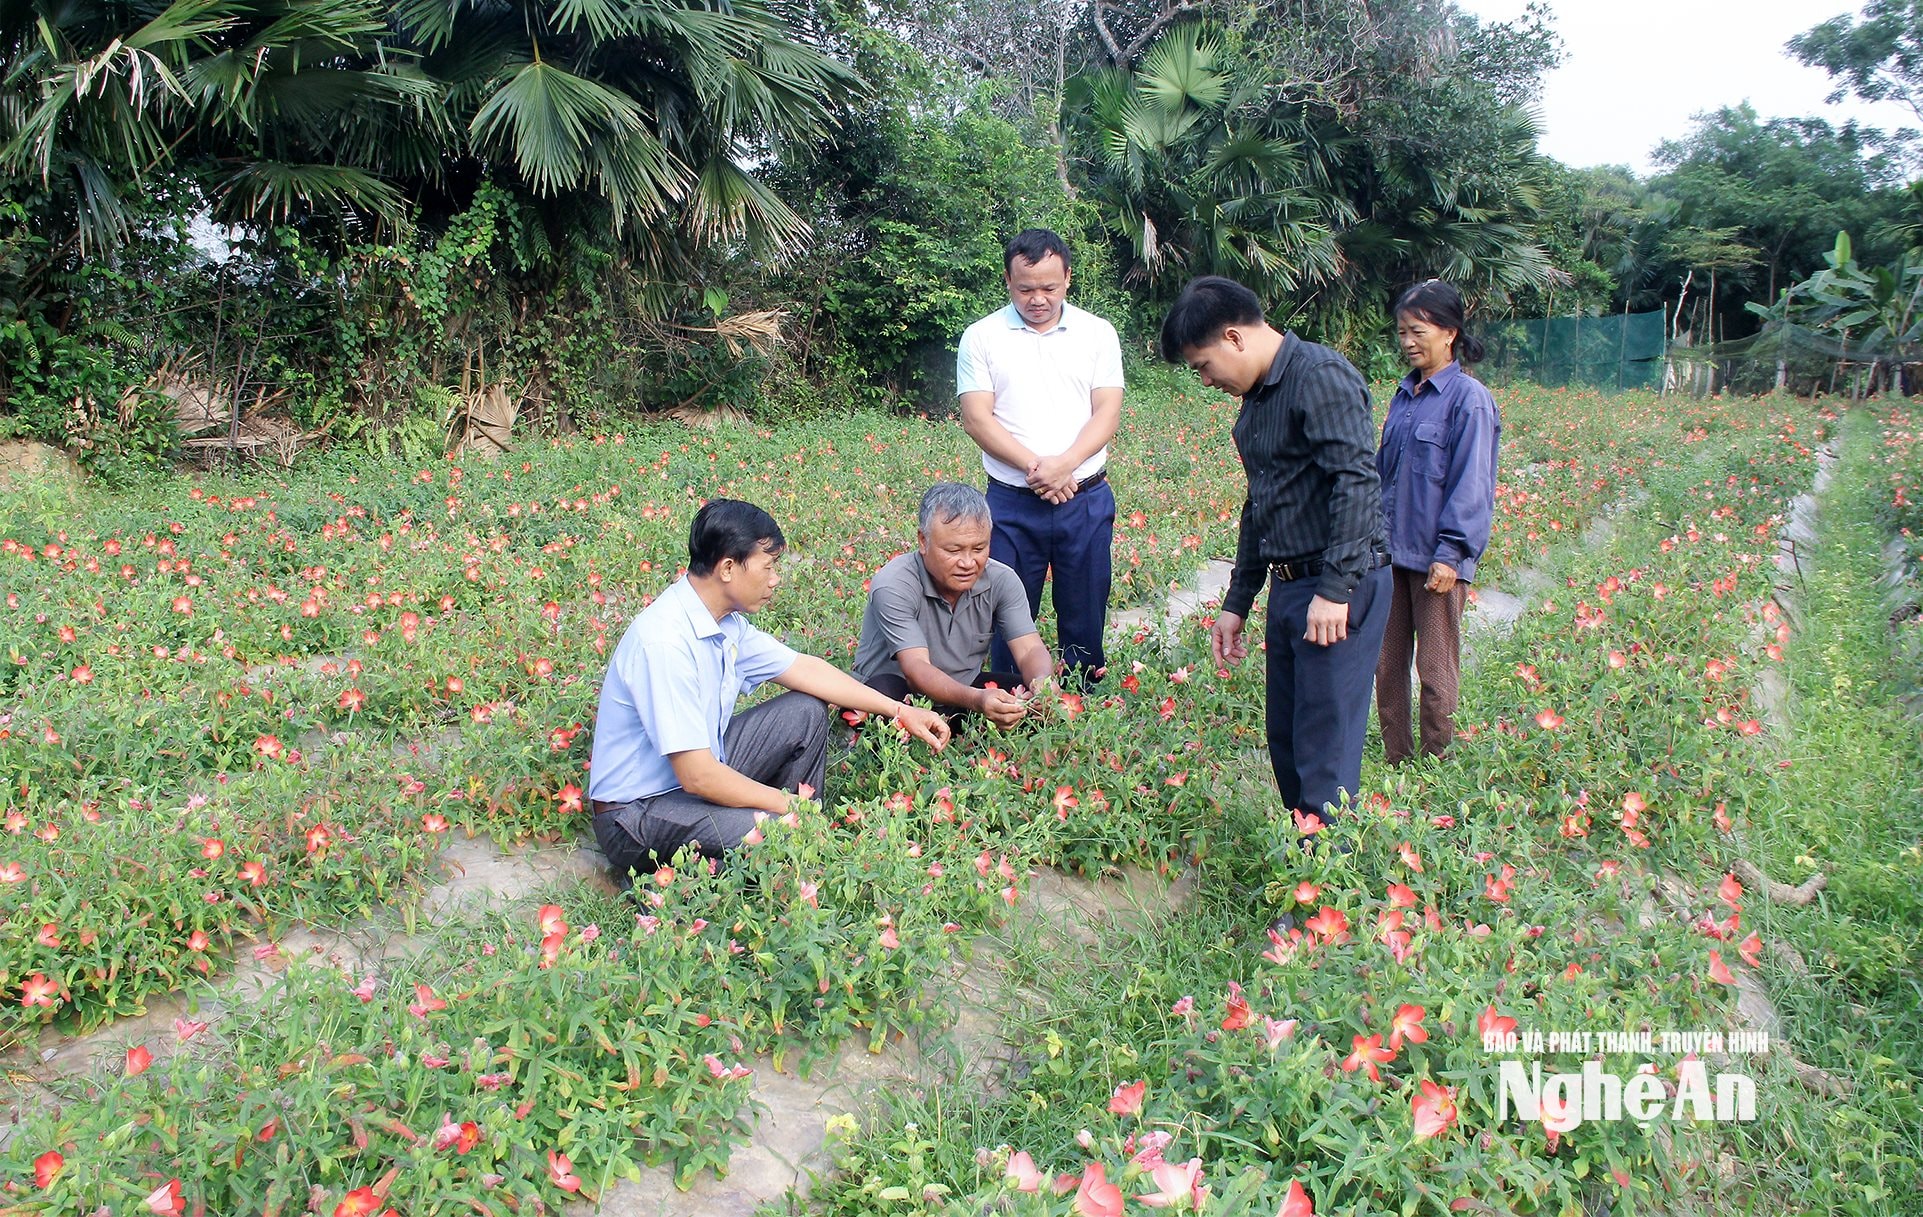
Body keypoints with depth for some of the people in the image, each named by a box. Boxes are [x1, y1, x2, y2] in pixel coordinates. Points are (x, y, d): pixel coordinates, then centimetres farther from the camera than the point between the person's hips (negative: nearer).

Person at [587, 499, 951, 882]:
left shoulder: (727, 621, -2)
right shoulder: (664, 642, -29)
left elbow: (803, 668, 12)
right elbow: (698, 776, -30)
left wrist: (899, 711, 9)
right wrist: (794, 807, -18)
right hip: (638, 812, -9)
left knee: (805, 712, 6)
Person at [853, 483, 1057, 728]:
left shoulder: (1002, 580, -10)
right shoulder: (893, 587, -25)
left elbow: (1030, 650, -13)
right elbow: (915, 669, -33)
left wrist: (1043, 683, -40)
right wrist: (976, 700, -52)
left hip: (966, 686, 4)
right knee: (883, 690, -38)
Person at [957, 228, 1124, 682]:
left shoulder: (1097, 333, 5)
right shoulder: (982, 338, 2)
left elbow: (1107, 413, -1)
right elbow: (976, 419, -6)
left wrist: (1062, 466, -17)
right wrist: (1034, 467, -17)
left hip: (1087, 501, 1)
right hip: (1011, 504, -1)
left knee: (1085, 619, 9)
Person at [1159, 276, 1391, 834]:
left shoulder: (1321, 377, -12)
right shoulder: (1257, 397, 17)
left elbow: (1357, 482, -22)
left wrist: (1335, 589, -24)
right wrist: (1236, 604, 23)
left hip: (1340, 587, -9)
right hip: (1288, 585, 9)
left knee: (1325, 749, -6)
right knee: (1285, 738, 13)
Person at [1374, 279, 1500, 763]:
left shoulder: (1469, 399, -9)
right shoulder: (1405, 394, 11)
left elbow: (1470, 484, -12)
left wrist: (1450, 552, -16)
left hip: (1436, 559, -7)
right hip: (1391, 552, 7)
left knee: (1436, 671, 3)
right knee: (1385, 664, 11)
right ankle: (1395, 761, 23)